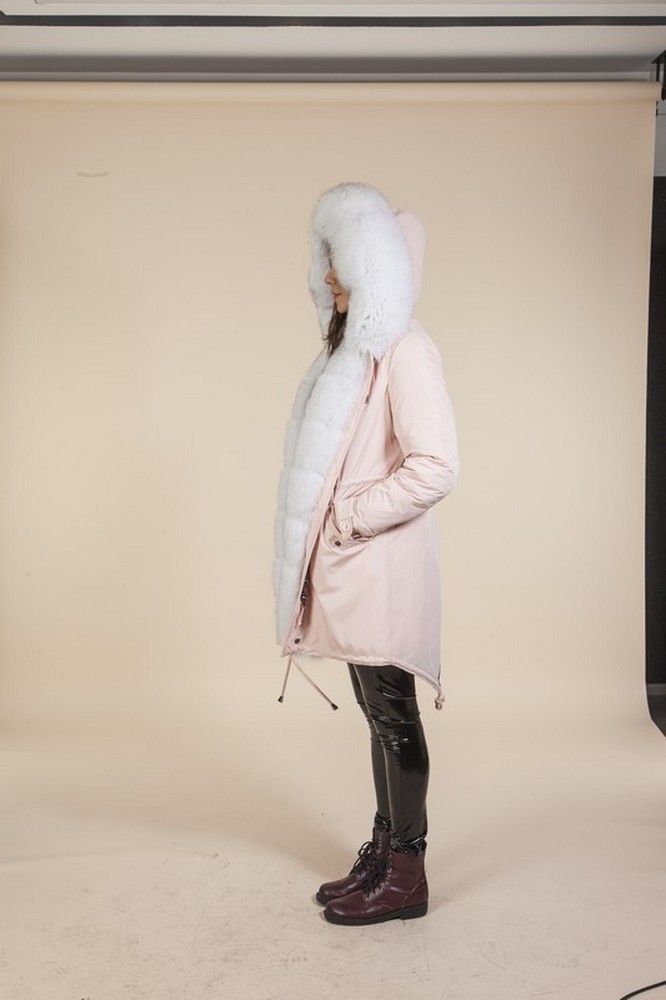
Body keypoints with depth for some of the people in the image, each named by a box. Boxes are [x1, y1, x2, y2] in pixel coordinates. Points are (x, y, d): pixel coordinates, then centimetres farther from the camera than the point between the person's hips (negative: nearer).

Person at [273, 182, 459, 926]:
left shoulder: (404, 350, -13)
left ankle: (405, 875, 14)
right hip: (349, 566, 8)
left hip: (380, 566, -8)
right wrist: (330, 539, 8)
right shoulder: (353, 348, 14)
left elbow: (435, 466, -21)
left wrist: (347, 519, -15)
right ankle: (383, 851, 27)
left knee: (392, 712, 1)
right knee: (378, 712, 15)